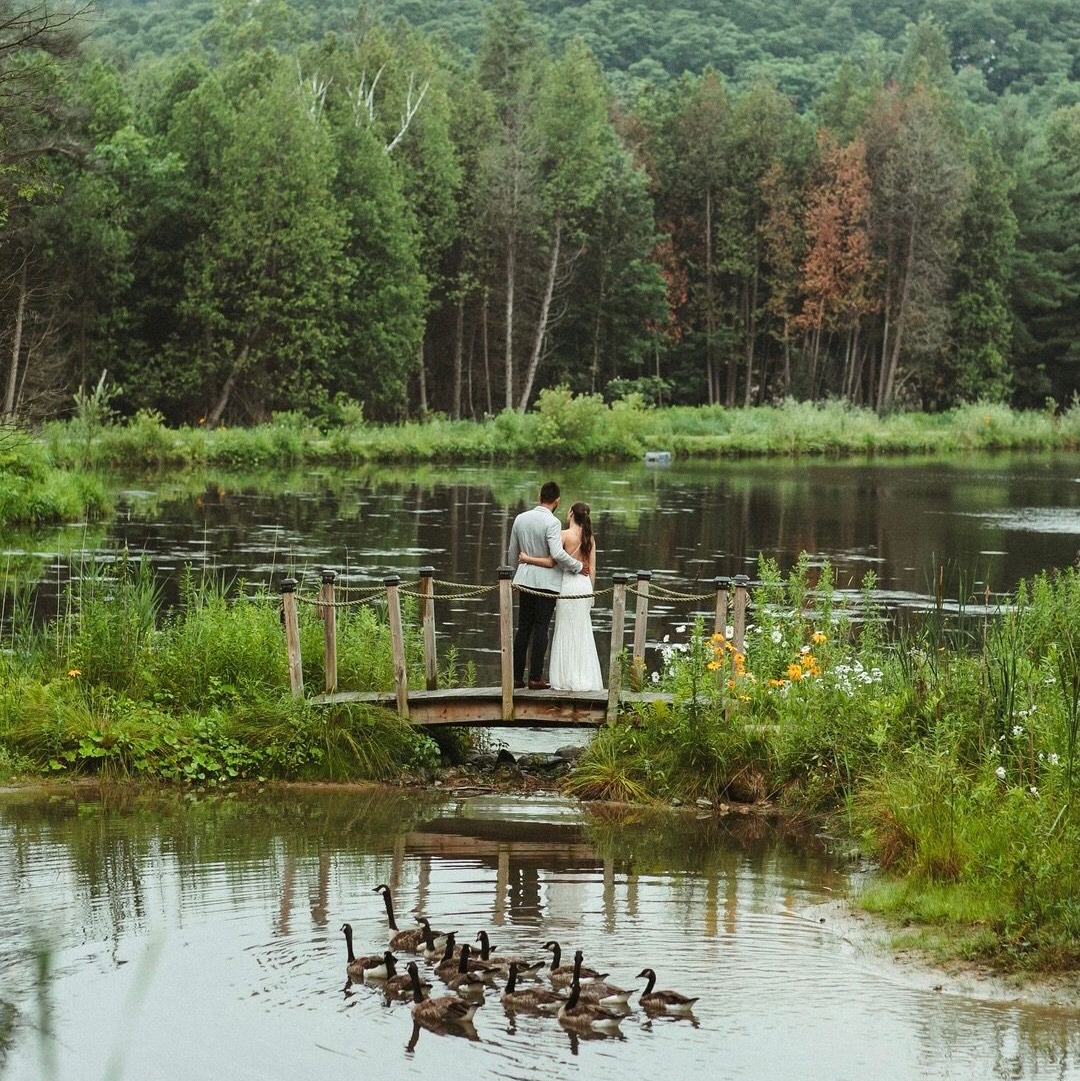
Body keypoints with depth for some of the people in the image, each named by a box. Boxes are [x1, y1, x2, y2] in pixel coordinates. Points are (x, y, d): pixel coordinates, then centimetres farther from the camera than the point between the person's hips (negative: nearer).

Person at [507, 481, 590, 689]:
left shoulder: (520, 519, 5)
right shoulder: (551, 522, -14)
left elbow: (512, 554, 14)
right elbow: (558, 554, -24)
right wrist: (579, 566, -10)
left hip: (525, 579, 5)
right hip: (547, 581, -5)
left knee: (523, 628, 10)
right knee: (541, 629, -1)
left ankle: (517, 676, 10)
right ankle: (535, 678, -1)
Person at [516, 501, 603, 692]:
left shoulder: (564, 535, -11)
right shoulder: (589, 537, 7)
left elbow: (551, 561, -16)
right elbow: (592, 569, 9)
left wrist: (527, 558, -6)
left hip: (568, 584, -6)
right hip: (585, 584, 6)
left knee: (567, 633, 1)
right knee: (583, 634, 11)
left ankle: (569, 679, 2)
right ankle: (585, 679, 12)